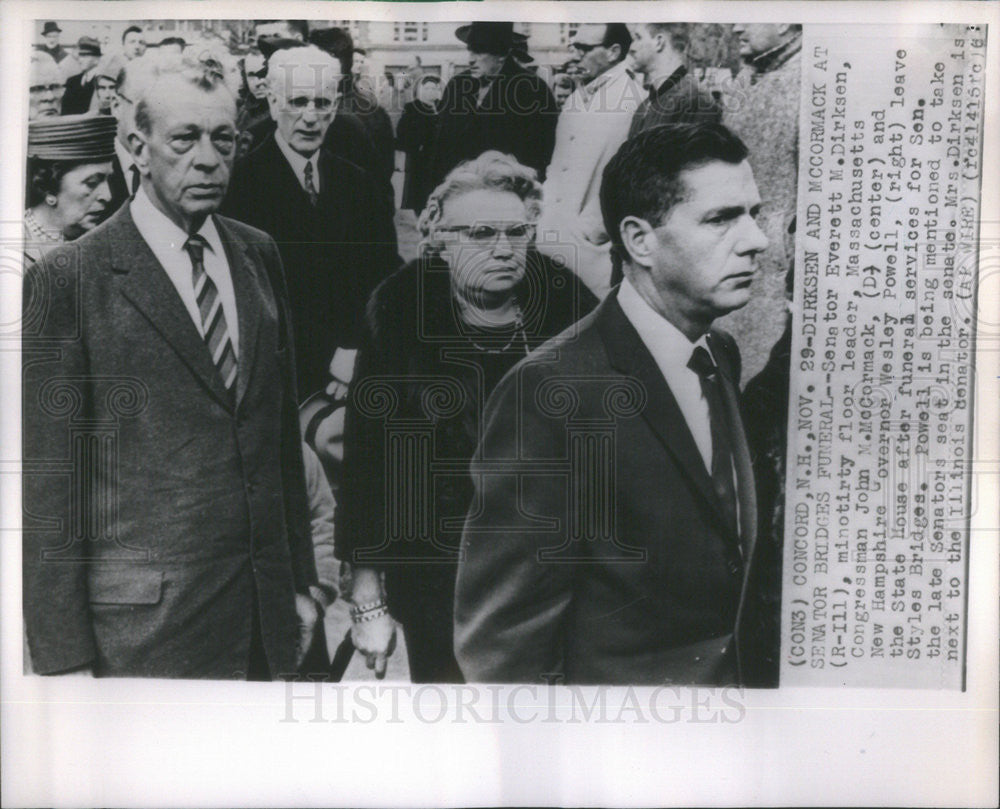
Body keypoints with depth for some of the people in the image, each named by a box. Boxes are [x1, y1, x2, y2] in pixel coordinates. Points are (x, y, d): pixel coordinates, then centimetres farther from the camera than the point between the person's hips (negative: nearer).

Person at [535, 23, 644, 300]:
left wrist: (590, 227, -13)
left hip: (594, 245, -7)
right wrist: (546, 213, 7)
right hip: (554, 233, 7)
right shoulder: (575, 99, 15)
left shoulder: (633, 100, -9)